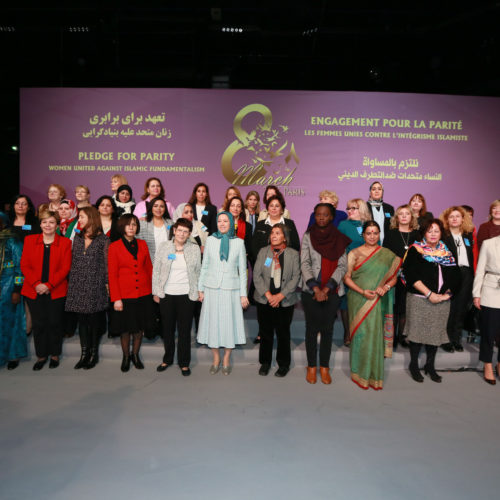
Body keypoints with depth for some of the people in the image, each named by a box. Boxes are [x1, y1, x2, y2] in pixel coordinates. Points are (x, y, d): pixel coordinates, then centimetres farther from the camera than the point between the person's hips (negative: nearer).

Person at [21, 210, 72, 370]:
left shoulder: (65, 242, 2)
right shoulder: (30, 240, 7)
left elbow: (65, 268, -4)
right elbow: (24, 265, 3)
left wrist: (49, 285, -13)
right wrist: (36, 284, -11)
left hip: (56, 291, -1)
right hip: (34, 291, 2)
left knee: (54, 323, 5)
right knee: (38, 324, 5)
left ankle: (54, 355, 21)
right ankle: (41, 356, 20)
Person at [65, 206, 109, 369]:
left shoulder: (103, 239, -1)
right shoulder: (77, 238, 14)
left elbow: (106, 263, -1)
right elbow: (73, 261, 15)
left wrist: (106, 283, -6)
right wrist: (71, 281, 9)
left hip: (95, 284, -4)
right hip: (78, 285, 5)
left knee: (94, 319, 1)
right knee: (81, 320, 7)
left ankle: (94, 354, 14)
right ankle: (84, 354, 16)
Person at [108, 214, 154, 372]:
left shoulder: (142, 244, 6)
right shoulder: (114, 247, -4)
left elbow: (149, 268, 9)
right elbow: (112, 275, -5)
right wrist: (116, 298, -10)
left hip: (143, 294, 3)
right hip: (125, 295, -3)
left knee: (139, 327, 12)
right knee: (125, 328, 8)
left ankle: (135, 355, 32)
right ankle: (126, 357, 29)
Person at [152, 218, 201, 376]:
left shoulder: (195, 249, 1)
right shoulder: (163, 247, 1)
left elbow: (198, 272, 6)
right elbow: (156, 271, 4)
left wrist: (196, 292, 2)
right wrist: (156, 292, 2)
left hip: (186, 295, -1)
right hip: (166, 295, 1)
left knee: (185, 330, 5)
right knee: (167, 328, 13)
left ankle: (184, 363, 21)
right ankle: (167, 359, 32)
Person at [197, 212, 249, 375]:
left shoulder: (239, 242, 1)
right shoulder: (210, 240, 3)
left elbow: (242, 270, 3)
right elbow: (204, 266, 8)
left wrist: (243, 294, 1)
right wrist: (200, 289, 5)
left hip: (231, 289, -1)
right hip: (212, 288, 1)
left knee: (229, 323, 4)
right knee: (212, 323, 6)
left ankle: (226, 359, 23)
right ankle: (216, 359, 24)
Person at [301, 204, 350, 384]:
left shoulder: (339, 238, 3)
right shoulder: (308, 236, 1)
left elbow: (342, 266, -2)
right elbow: (304, 264, -5)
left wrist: (326, 288, -11)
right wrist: (316, 289, -13)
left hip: (331, 291, 1)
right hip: (311, 290, -1)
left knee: (327, 329, 7)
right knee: (312, 328, 5)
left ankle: (324, 367, 20)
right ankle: (311, 366, 19)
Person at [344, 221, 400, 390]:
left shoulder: (387, 254, 8)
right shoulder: (354, 253, 3)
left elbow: (394, 277, 10)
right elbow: (347, 277, -1)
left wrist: (385, 287, -11)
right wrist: (362, 291, -13)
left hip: (378, 303, 1)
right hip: (358, 300, -1)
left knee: (375, 335, 1)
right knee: (360, 334, 0)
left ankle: (374, 375, 16)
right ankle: (360, 373, 15)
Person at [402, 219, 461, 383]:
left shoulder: (447, 253, 11)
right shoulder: (415, 250, -2)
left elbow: (455, 276, 8)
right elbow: (411, 274, -12)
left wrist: (446, 294, -7)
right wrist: (429, 293, -16)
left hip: (442, 301, 4)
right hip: (419, 299, -4)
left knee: (436, 332, 8)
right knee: (417, 330, 1)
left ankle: (430, 366, 25)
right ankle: (414, 365, 17)